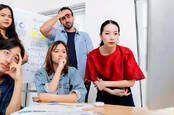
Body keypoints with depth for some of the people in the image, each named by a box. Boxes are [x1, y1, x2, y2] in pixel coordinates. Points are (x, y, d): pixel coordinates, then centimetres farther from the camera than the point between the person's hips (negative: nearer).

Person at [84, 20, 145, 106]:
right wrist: (111, 91, -21)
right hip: (103, 98, 0)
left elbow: (131, 82, -14)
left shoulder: (126, 53, -16)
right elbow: (95, 82, -6)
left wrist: (106, 83, -17)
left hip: (124, 98, 0)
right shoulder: (92, 56, -13)